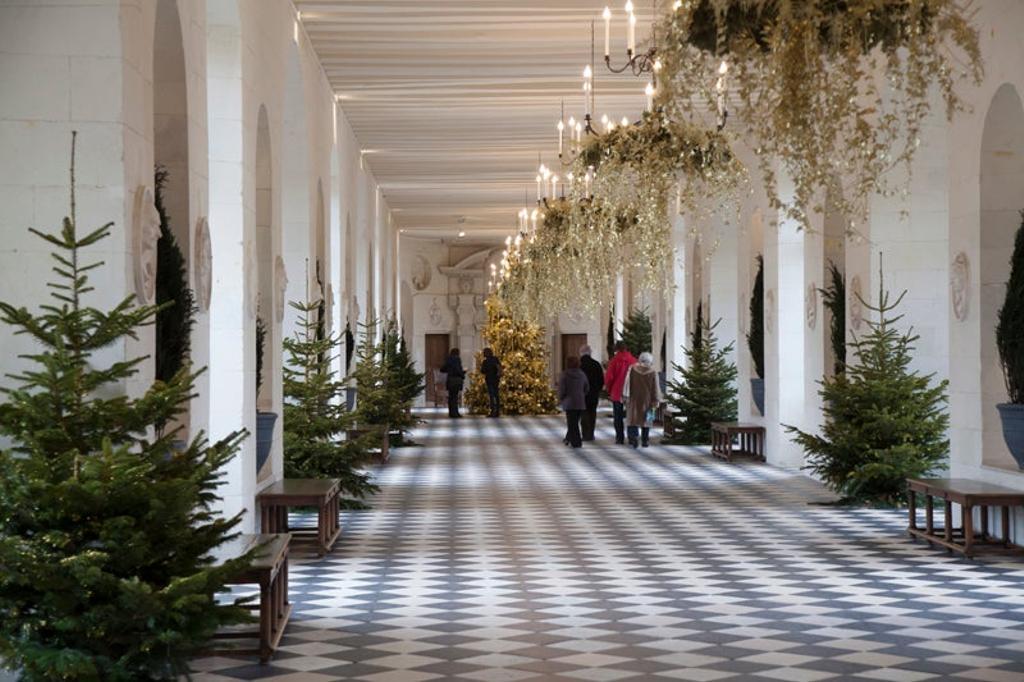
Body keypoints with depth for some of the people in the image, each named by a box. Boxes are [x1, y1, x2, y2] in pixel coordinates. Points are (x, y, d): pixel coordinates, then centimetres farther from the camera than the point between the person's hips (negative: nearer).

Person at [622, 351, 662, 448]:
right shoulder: (653, 373, -8)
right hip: (647, 400, 0)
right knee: (646, 420, 11)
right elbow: (656, 388, -6)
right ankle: (645, 440, 13)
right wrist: (656, 400, -1)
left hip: (634, 399, 0)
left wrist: (625, 396, -1)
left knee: (633, 418, 4)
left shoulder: (632, 369, -5)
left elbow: (627, 382, -5)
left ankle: (634, 436, -18)